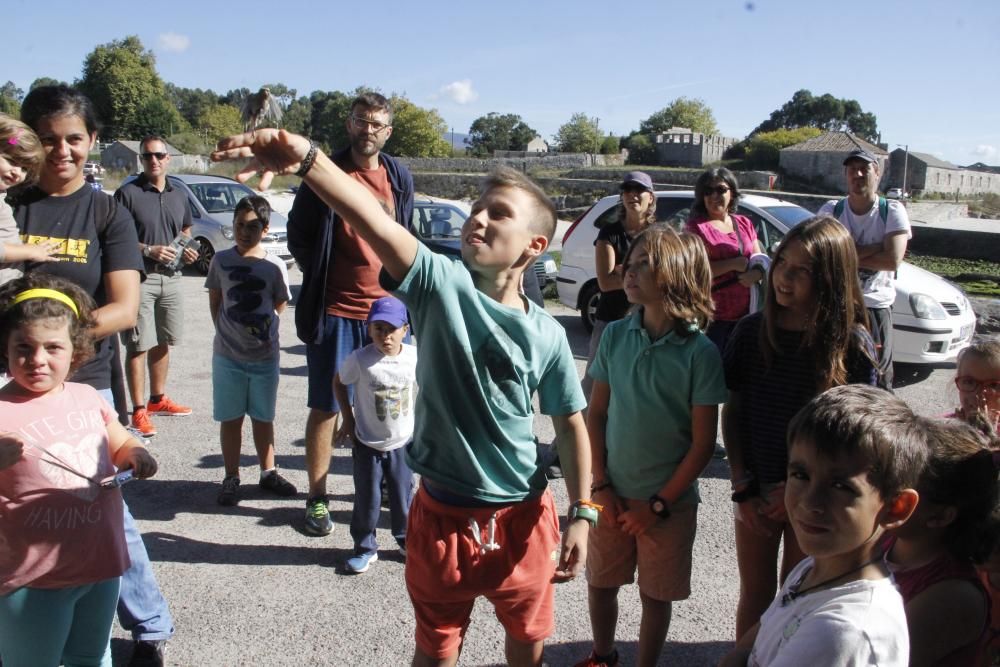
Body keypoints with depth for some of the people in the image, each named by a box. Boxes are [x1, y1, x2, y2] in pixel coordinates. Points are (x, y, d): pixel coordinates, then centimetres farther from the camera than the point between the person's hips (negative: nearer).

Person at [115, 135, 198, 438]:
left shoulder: (179, 195, 12)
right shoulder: (128, 193, -7)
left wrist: (188, 250, 4)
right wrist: (148, 250, -21)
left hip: (171, 277, 6)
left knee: (161, 343, 16)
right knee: (138, 346, -5)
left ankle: (158, 399, 29)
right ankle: (139, 411, 1)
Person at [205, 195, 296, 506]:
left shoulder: (275, 266, -7)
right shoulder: (221, 260, -3)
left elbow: (280, 304, 5)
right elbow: (214, 300, 7)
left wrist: (264, 330, 0)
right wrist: (226, 330, 1)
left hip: (265, 355, 0)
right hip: (228, 355, 0)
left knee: (263, 417, 13)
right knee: (231, 418, 9)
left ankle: (268, 473, 27)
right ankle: (231, 477, 20)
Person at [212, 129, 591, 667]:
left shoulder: (547, 335, -10)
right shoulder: (442, 284, -15)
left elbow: (570, 423, 2)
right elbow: (375, 222, -32)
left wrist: (582, 513, -1)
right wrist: (305, 158, -47)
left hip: (523, 515, 1)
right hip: (443, 515, -1)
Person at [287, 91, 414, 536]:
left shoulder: (399, 177, 8)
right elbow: (298, 234, 2)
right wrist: (322, 279, -1)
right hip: (335, 312, -3)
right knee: (326, 407, 4)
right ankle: (317, 499, 15)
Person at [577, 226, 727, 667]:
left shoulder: (700, 353, -15)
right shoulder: (615, 336, -5)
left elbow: (703, 443, -11)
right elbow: (596, 414, 2)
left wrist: (659, 504, -10)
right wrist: (601, 486, -3)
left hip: (669, 502, -3)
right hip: (613, 495, 3)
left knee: (656, 596, 13)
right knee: (600, 584, 17)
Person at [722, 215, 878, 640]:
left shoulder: (852, 344, -13)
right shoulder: (752, 331, -6)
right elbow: (732, 412, -1)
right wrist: (742, 488, -6)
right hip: (755, 490, 2)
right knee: (755, 593, 16)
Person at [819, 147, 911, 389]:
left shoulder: (893, 211, -3)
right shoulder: (831, 210, 2)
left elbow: (893, 259, -16)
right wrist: (875, 247, -14)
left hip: (875, 307, -2)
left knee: (878, 377, 2)